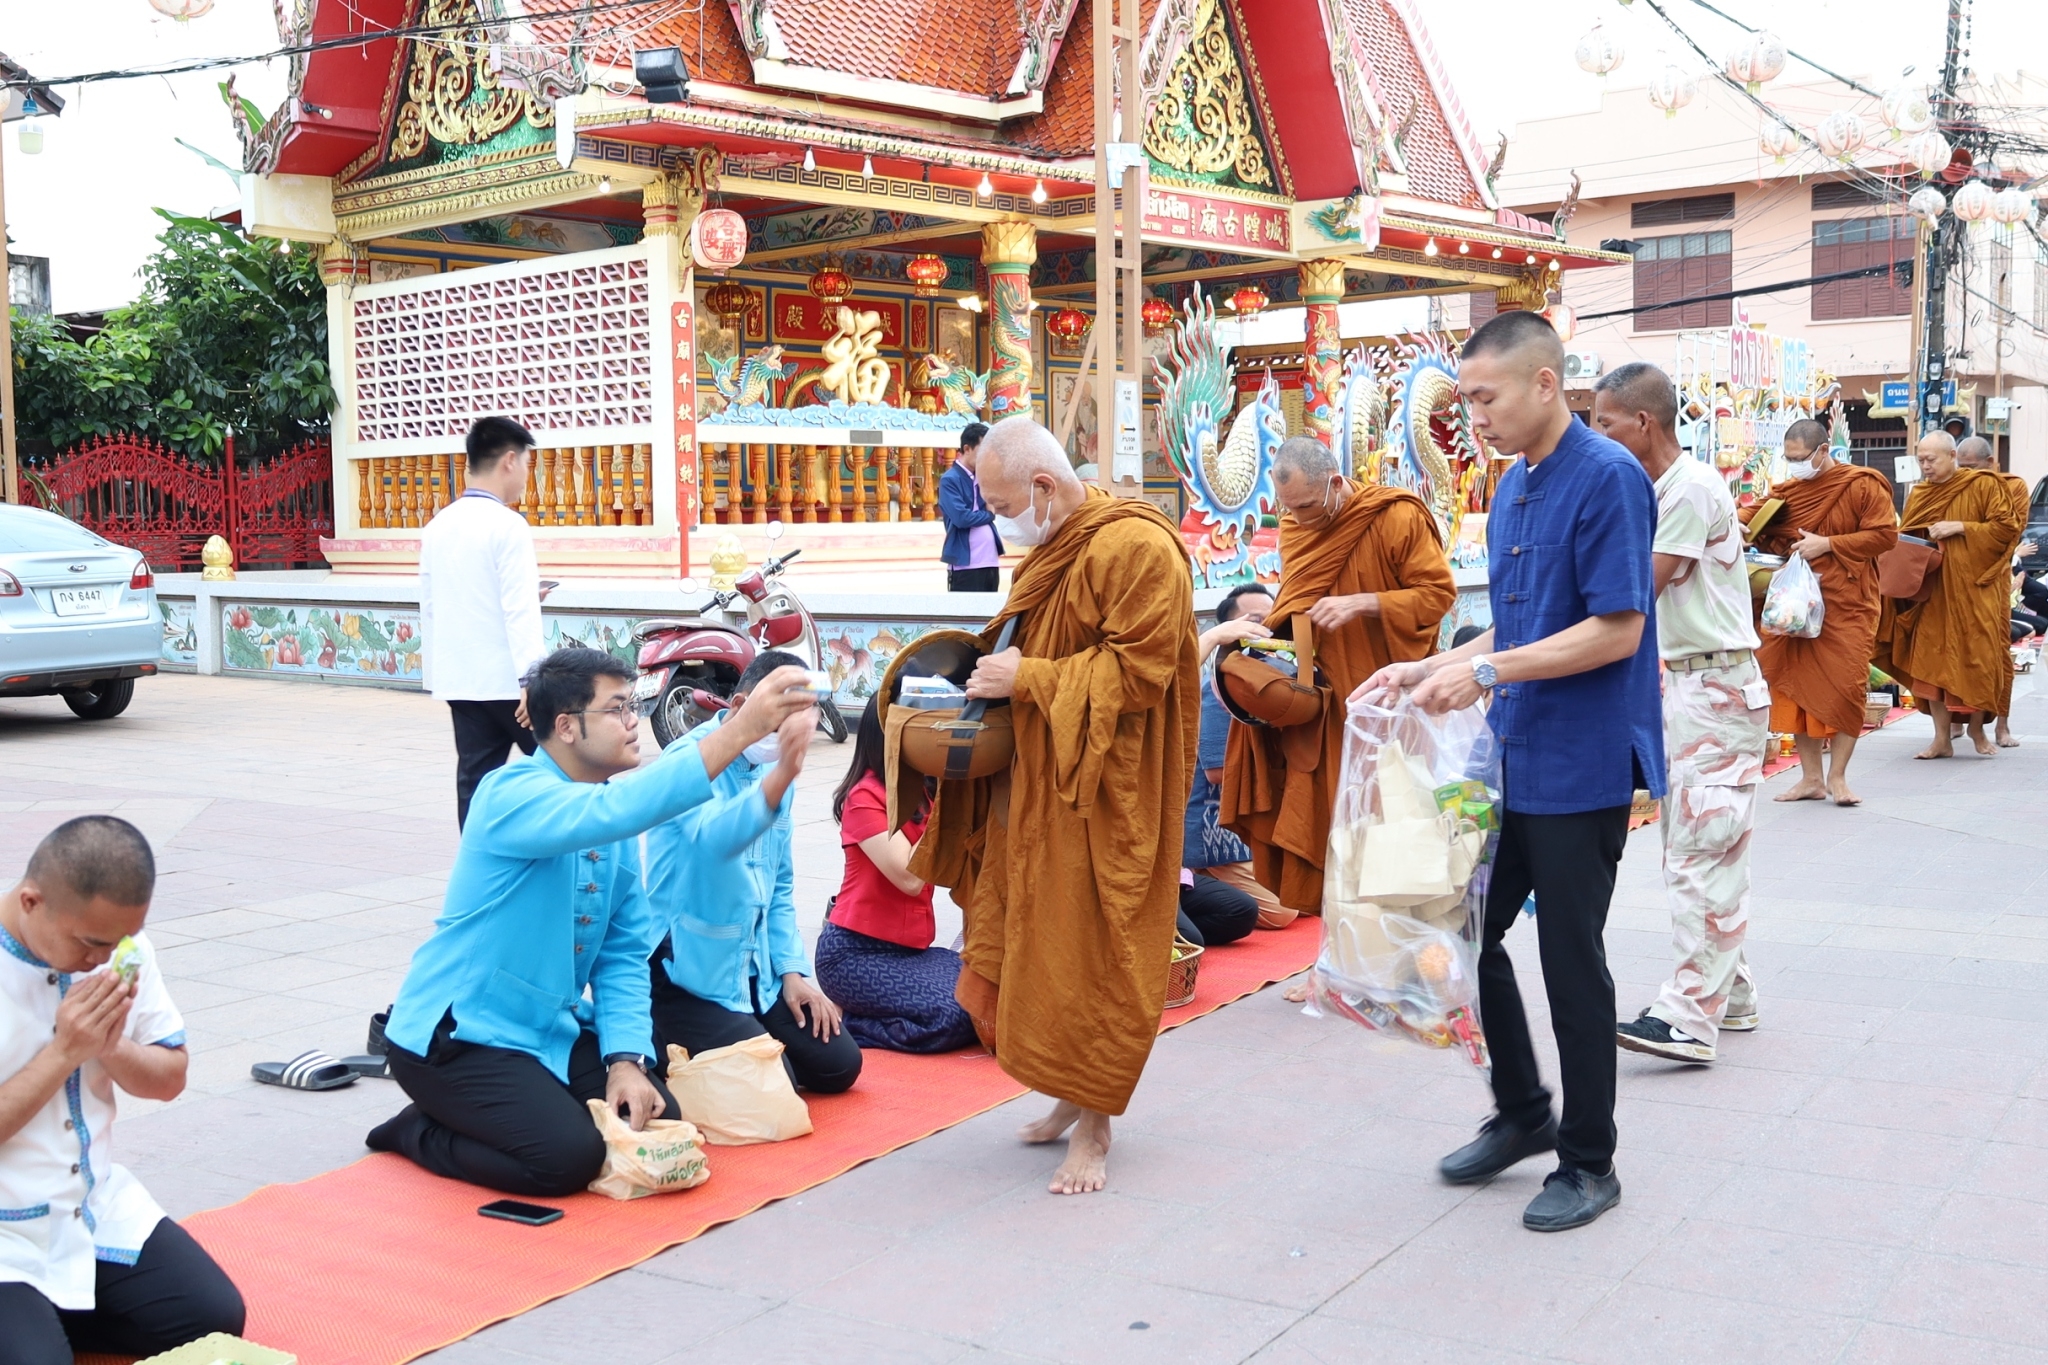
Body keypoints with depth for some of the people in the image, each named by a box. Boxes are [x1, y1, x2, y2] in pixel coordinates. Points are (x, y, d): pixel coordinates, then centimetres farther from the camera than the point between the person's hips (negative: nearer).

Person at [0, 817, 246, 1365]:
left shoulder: (121, 947, -3)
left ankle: (58, 1315, 15)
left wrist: (111, 1045, -13)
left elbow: (170, 1079, 5)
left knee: (218, 1319, -5)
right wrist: (65, 1051, -24)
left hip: (99, 1211, 6)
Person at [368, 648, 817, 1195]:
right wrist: (739, 731, -47)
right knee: (569, 1156, -22)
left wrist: (626, 1058, -12)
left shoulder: (617, 828, 4)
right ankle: (420, 1132, 2)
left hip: (550, 1030, 8)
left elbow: (624, 953, 4)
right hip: (456, 1035, -8)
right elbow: (607, 811, -42)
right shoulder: (515, 794, -21)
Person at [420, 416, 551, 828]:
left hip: (459, 679, 7)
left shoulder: (438, 526, 9)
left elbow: (431, 605, 15)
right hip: (506, 680, -7)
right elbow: (520, 613, -19)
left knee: (475, 783, 7)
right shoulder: (506, 524, -12)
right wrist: (533, 678, -23)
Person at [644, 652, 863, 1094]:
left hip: (754, 969, 8)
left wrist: (793, 970, 4)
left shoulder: (773, 769, 8)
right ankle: (666, 1052, 7)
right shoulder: (688, 760, -17)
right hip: (689, 970, -8)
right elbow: (716, 837, -39)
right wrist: (783, 774, -55)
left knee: (838, 1065, 3)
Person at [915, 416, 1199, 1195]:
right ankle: (1074, 1094, 28)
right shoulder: (1049, 551, 14)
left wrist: (1029, 679, -18)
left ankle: (1092, 1127, 12)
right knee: (1032, 948, 11)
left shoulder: (1137, 548, -16)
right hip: (1031, 788, 9)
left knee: (1088, 956, -1)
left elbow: (1137, 671, -21)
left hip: (1101, 795, -9)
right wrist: (996, 674, 5)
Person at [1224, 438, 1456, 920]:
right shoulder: (1296, 528, 6)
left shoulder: (1399, 518, -13)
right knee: (1327, 817, 4)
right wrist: (1278, 636, -1)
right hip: (1327, 701, 5)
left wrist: (1361, 604, -23)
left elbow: (1438, 593, -13)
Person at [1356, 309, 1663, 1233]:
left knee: (1571, 959, 2)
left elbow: (1617, 631, -20)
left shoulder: (1608, 478, -15)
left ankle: (1589, 1163, 19)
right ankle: (1522, 1114, 32)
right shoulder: (1511, 489, 12)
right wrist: (1427, 671, 5)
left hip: (1582, 767, -8)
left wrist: (1489, 672, -23)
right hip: (1511, 757, 9)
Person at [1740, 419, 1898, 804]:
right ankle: (1811, 778, 11)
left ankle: (1837, 777, 6)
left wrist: (1827, 544, -15)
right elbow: (1754, 518, 1)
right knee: (1797, 685, 3)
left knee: (1845, 686, -5)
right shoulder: (1787, 490, 8)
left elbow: (1885, 535, -10)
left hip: (1847, 604, -4)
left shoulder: (1863, 485, -5)